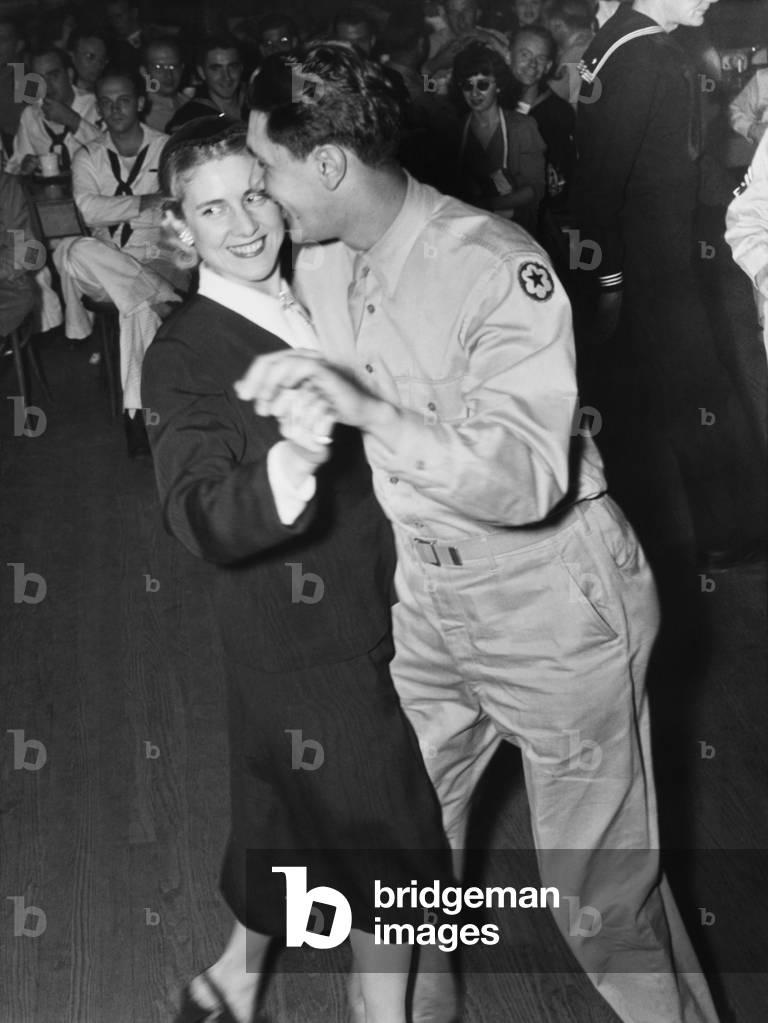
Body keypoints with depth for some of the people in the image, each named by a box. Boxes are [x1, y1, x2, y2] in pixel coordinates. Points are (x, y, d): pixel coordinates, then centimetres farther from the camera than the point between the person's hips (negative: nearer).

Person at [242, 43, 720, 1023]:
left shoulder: (496, 267, -23)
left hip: (551, 600, -7)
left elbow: (529, 481, -32)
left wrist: (369, 408, -38)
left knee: (600, 886, 5)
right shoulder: (319, 265, 0)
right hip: (426, 592, 7)